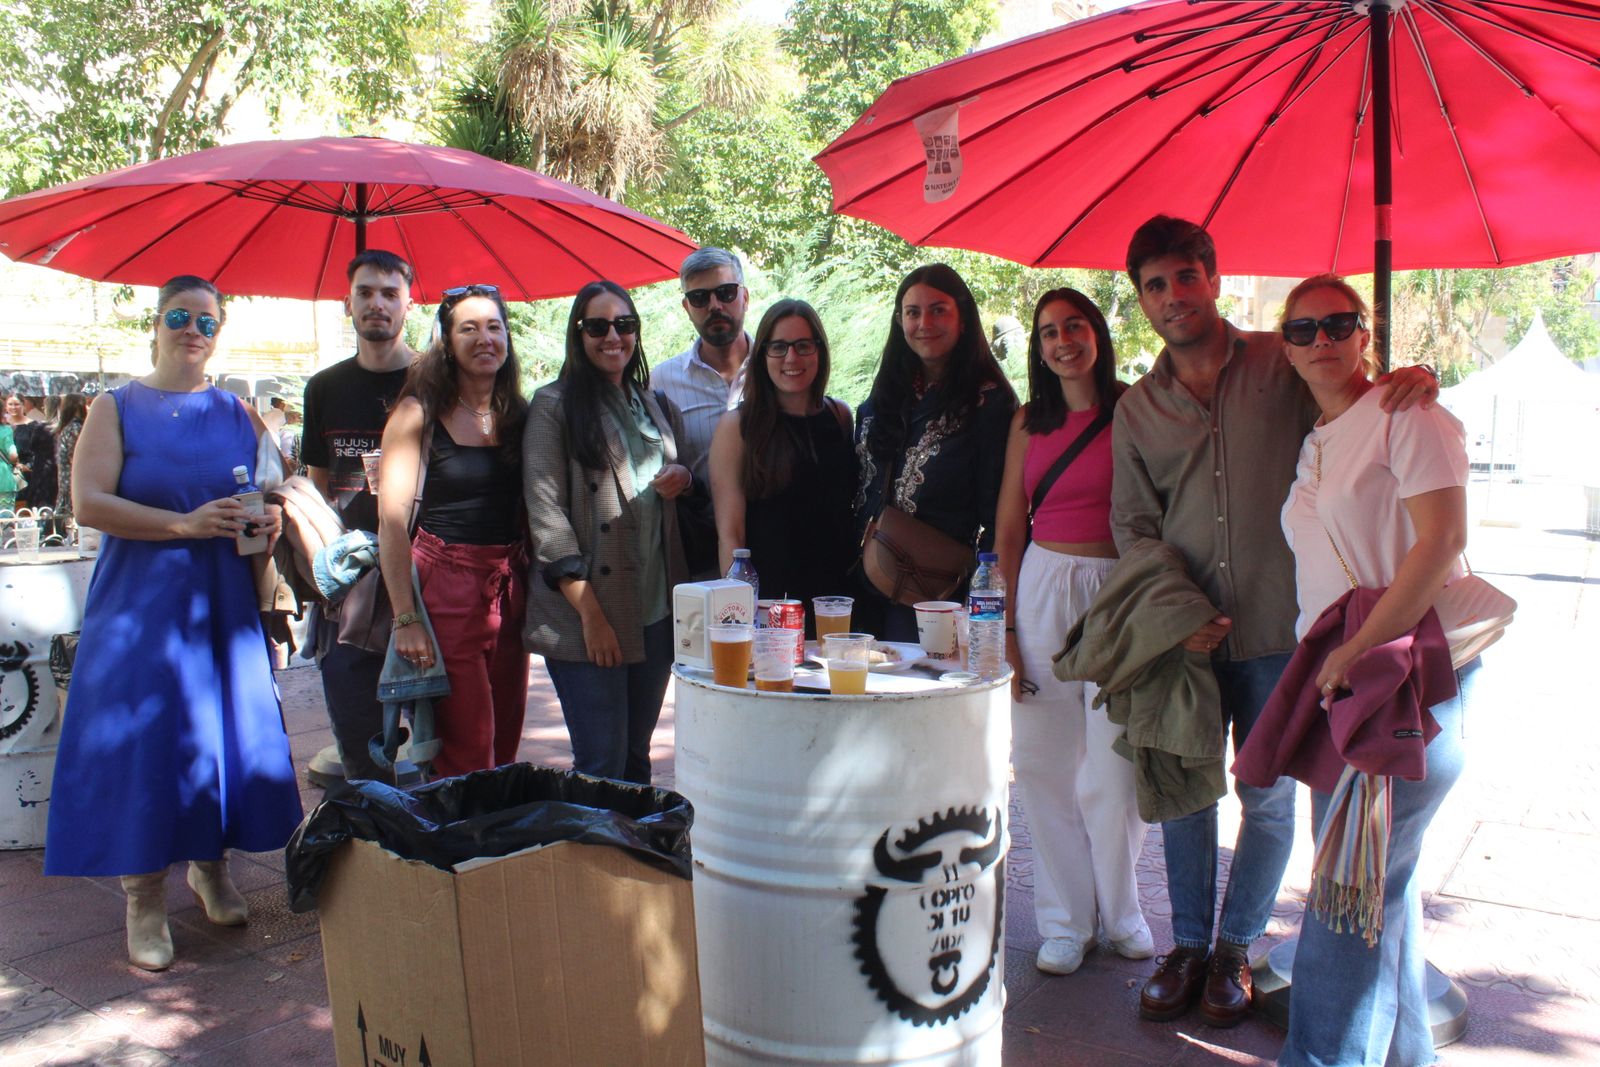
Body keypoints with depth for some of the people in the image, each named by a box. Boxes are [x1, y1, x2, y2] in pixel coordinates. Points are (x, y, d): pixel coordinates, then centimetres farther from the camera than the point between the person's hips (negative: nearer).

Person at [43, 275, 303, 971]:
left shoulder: (237, 413, 11)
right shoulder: (117, 407, 2)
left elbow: (273, 494, 18)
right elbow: (88, 503, -9)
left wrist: (268, 521, -6)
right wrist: (187, 524, -19)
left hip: (224, 599, 3)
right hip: (141, 598, -3)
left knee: (223, 730, 5)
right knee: (143, 738, -4)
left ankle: (211, 868, 26)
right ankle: (144, 903, 8)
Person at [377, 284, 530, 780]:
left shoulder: (519, 414, 10)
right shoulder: (419, 413, -4)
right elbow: (392, 519, -10)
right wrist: (405, 618, -15)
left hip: (510, 585, 5)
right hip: (445, 585, -5)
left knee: (506, 746, 9)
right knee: (466, 755, -3)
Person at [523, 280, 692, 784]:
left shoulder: (658, 407, 16)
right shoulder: (554, 406, -2)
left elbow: (676, 489, 26)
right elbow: (545, 510, -9)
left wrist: (683, 478, -1)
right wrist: (590, 613, -16)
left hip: (656, 612, 5)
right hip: (584, 617, -5)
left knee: (637, 758, 12)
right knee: (601, 765, -4)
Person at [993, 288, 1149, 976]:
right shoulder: (1029, 421, 9)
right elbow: (1008, 525, 10)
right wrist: (1005, 623, 4)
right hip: (1043, 589, 4)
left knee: (1114, 768, 0)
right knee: (1045, 760, 6)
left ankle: (1120, 911, 24)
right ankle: (1066, 920, 20)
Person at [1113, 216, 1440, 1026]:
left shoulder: (1281, 366, 0)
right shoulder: (1136, 409, 7)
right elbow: (1132, 526, 8)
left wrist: (1413, 379, -18)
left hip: (1276, 626, -2)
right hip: (1184, 632, 2)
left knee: (1268, 795, 7)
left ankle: (1235, 948, 25)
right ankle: (1188, 945, 27)